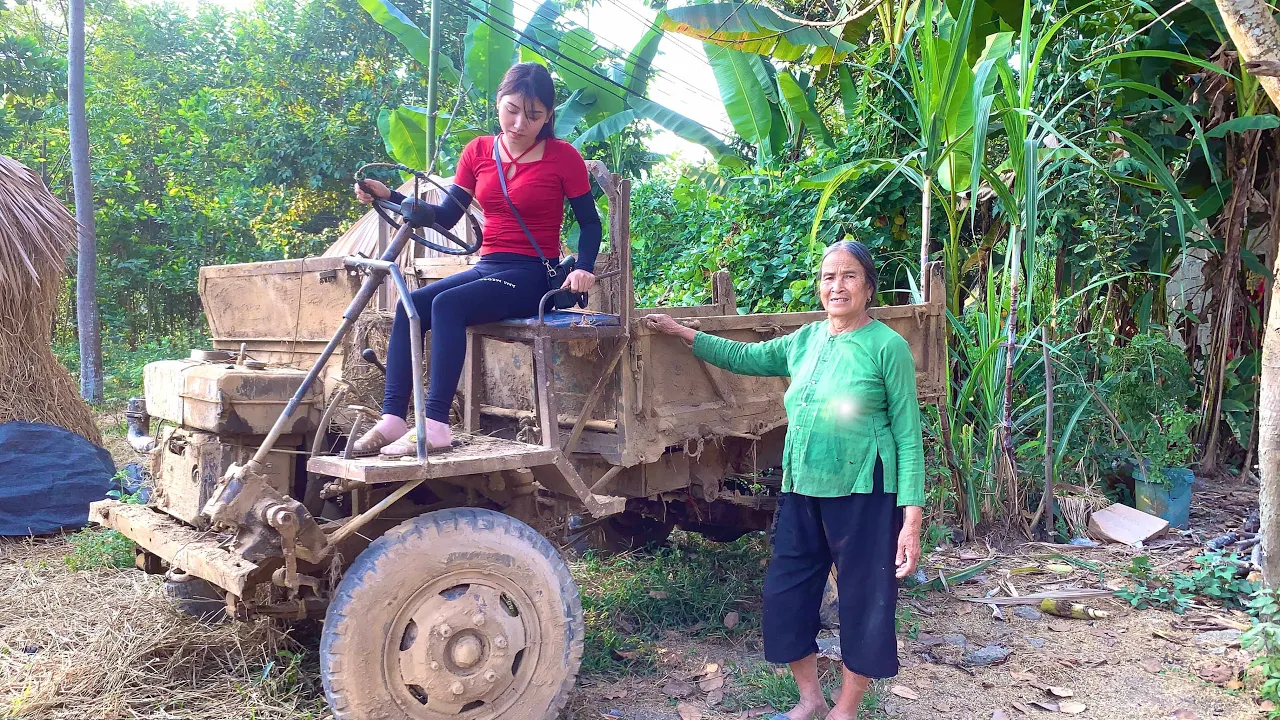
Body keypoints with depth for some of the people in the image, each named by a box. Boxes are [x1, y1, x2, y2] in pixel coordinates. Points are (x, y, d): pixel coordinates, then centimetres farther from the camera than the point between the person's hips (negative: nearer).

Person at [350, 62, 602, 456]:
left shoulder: (563, 157, -4)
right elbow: (446, 216, 10)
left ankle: (436, 426, -34)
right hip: (486, 267, 6)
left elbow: (590, 223, 1)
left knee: (447, 304, -31)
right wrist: (389, 197, -2)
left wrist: (583, 268, -17)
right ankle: (392, 420, -24)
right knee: (410, 305, -20)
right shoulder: (478, 151, 9)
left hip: (533, 275, -5)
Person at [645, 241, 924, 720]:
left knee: (864, 604, 5)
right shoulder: (805, 340, 8)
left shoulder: (888, 346, -8)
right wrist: (682, 333, 17)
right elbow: (746, 357, 21)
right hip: (802, 491, 6)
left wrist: (912, 517, -14)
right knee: (785, 592, 12)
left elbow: (908, 435, -9)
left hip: (864, 495, -6)